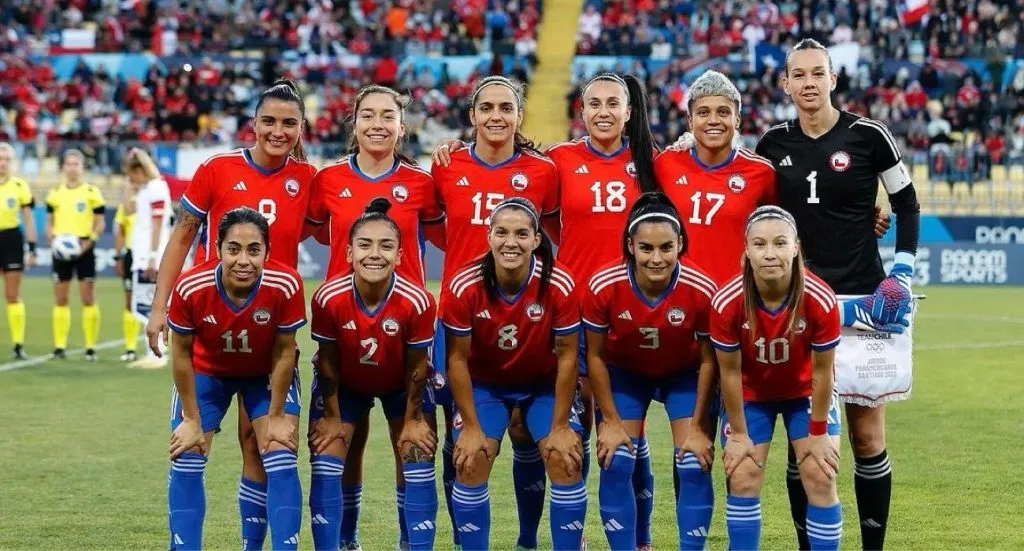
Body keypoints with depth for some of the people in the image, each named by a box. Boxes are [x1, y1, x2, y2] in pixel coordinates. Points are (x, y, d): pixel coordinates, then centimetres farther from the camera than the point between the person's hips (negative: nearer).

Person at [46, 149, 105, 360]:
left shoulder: (92, 192, -1)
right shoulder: (55, 193, 9)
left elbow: (100, 224, 0)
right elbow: (49, 223, 13)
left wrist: (88, 242, -15)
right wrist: (52, 238, -7)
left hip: (83, 248, -3)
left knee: (88, 299, -3)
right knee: (60, 299, 6)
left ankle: (91, 347, 2)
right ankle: (59, 346, 10)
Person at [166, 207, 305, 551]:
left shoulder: (286, 286, -34)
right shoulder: (191, 288, -34)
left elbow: (284, 352, -18)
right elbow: (182, 354, -17)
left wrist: (277, 416, -10)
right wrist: (192, 419, -10)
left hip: (267, 374, 0)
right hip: (207, 372, 0)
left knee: (282, 463, -9)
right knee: (186, 463, -2)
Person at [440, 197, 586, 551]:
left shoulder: (559, 285, -27)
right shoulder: (463, 287, -26)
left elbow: (567, 356, -15)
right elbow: (458, 358, -15)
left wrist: (560, 426, -12)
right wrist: (471, 426, -12)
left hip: (545, 382, 0)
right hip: (485, 383, 0)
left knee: (566, 461, -11)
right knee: (470, 462, -11)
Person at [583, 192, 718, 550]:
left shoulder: (701, 290, -31)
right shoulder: (603, 287, -31)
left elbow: (708, 360, -15)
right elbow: (596, 356, -14)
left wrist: (697, 427, -10)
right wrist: (611, 421, -9)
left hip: (685, 374, 0)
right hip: (625, 373, 0)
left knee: (695, 466, -8)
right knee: (615, 465, -7)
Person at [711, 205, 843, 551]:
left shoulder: (820, 300, -33)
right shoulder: (727, 302, -32)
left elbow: (822, 371, -18)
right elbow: (730, 372, -17)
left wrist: (818, 433, -10)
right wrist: (738, 434, -9)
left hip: (806, 392, 0)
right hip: (750, 394, 0)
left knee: (820, 478, -4)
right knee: (743, 479, -2)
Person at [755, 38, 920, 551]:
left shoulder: (868, 135, -5)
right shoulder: (773, 144, 4)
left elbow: (907, 206, 3)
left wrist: (901, 274, -5)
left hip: (862, 298, -3)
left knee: (867, 435, -1)